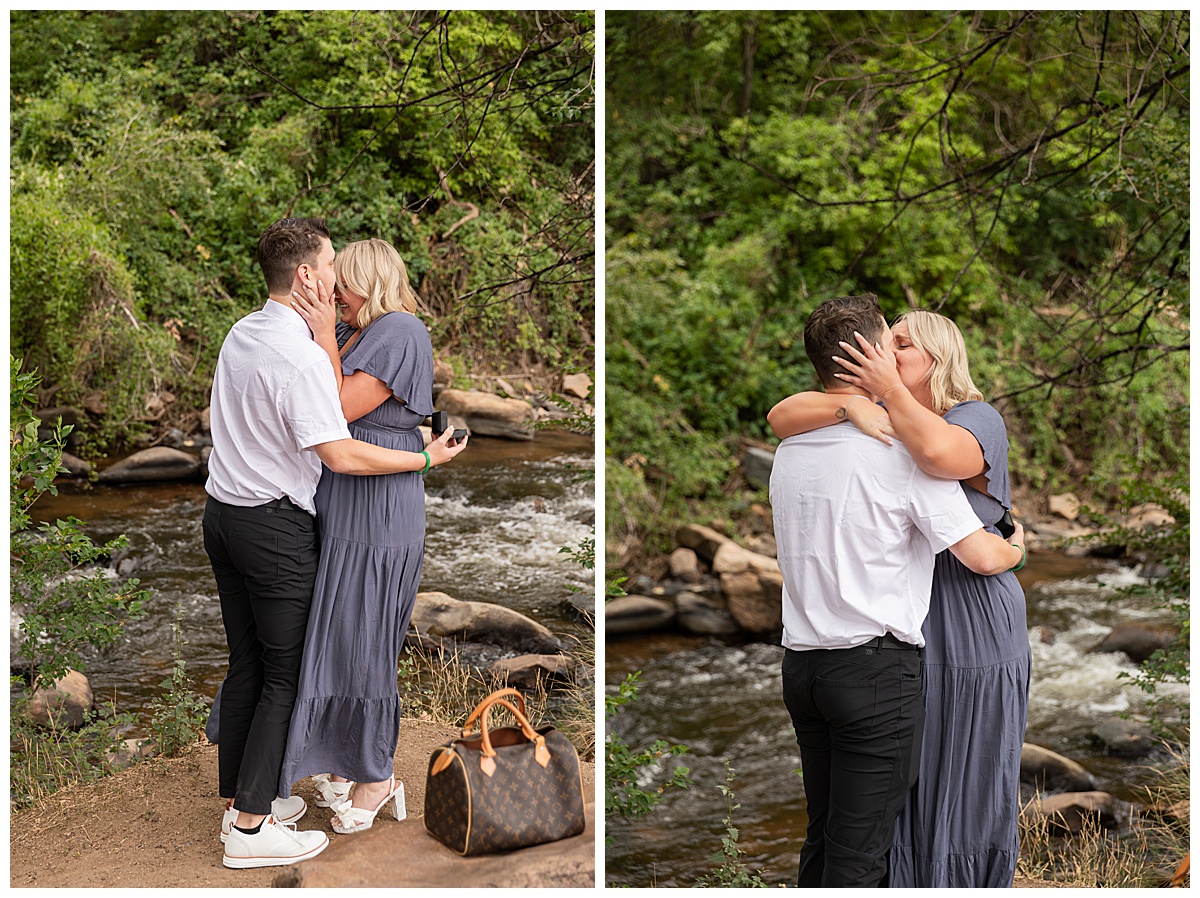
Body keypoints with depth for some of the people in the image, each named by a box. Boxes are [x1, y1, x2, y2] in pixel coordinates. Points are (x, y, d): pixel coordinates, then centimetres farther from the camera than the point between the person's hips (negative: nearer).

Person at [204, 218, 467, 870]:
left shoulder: (240, 334, 8)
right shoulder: (300, 353, -20)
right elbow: (340, 455, -22)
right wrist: (427, 458, -12)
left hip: (223, 514, 9)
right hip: (276, 526, -8)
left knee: (245, 663, 15)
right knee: (285, 675, 0)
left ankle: (240, 800, 23)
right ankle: (250, 827, 2)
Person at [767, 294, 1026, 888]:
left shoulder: (789, 449, 9)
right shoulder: (900, 449, -13)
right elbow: (981, 556, -10)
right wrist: (1016, 548, 13)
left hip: (800, 662, 7)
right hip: (875, 668, -7)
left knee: (821, 834, 16)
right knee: (859, 853, -1)